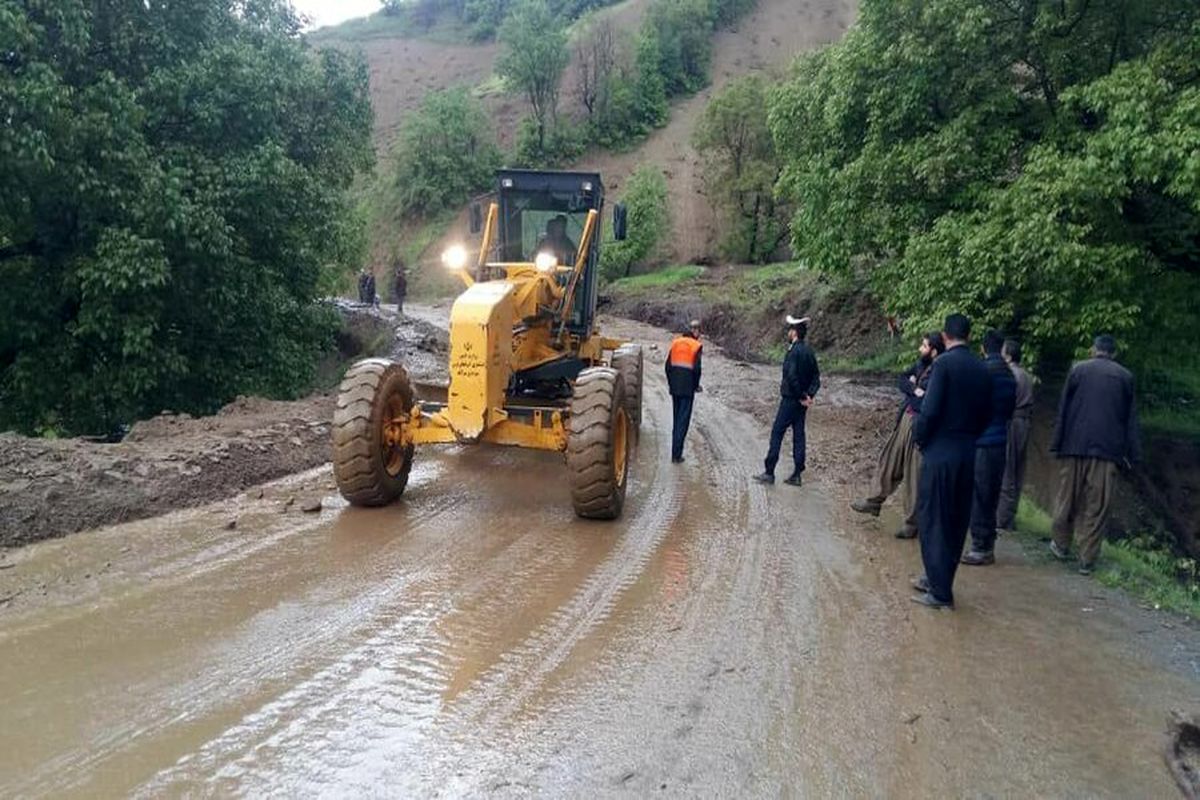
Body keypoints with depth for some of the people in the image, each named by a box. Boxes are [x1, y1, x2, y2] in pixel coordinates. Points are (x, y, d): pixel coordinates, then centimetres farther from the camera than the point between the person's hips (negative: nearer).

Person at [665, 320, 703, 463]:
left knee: (676, 419, 16)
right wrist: (696, 386, 3)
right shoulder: (696, 346, -7)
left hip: (674, 387, 5)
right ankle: (676, 455, -2)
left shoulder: (676, 342, 8)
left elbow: (668, 365, 7)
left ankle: (675, 453, 20)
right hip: (687, 387, -5)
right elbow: (696, 369, -12)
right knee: (683, 420, 1)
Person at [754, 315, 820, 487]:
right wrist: (810, 395, -1)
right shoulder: (809, 351, 9)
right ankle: (797, 475, 14)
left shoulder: (794, 351, -16)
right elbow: (816, 376, 9)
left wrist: (801, 396, -15)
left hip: (790, 400, -8)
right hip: (802, 402, 8)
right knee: (798, 436, 10)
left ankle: (769, 473, 1)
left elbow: (791, 376, -24)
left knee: (777, 434, -1)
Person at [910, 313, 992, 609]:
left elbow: (930, 410, -17)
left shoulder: (944, 363, -12)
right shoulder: (982, 370, 7)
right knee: (956, 521, 15)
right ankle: (939, 579, 28)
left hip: (940, 453, -7)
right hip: (968, 454, 7)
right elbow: (986, 415, 10)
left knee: (933, 521, 1)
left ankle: (940, 592, 4)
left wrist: (919, 439, -2)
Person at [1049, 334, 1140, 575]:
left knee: (1067, 498, 13)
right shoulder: (1125, 376, 5)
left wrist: (1057, 444, 3)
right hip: (1108, 448, 0)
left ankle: (1061, 545, 26)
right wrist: (1131, 453, 8)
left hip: (1075, 446, 0)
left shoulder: (1078, 370, 1)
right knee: (1097, 506, 3)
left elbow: (1063, 409, 0)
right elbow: (1130, 418, 6)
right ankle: (1087, 560, 5)